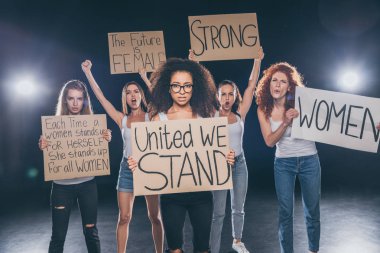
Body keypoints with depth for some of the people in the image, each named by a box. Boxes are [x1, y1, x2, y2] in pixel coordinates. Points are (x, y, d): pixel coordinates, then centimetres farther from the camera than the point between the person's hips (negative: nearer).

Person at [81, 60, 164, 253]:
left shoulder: (151, 117, 2)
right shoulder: (122, 119, 5)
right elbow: (101, 97, 4)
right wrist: (87, 72, 5)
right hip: (127, 169, 1)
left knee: (154, 216, 9)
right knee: (124, 217, 4)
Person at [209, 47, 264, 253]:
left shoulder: (240, 113, -1)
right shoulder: (212, 114, -6)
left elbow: (252, 86, 0)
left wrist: (258, 60, 1)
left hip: (239, 163, 3)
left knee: (238, 208, 17)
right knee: (218, 212, -1)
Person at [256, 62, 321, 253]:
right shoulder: (263, 109, -5)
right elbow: (270, 141, -11)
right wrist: (285, 122, -25)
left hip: (309, 160, 0)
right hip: (283, 163, 1)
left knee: (312, 210, 12)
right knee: (285, 212, 4)